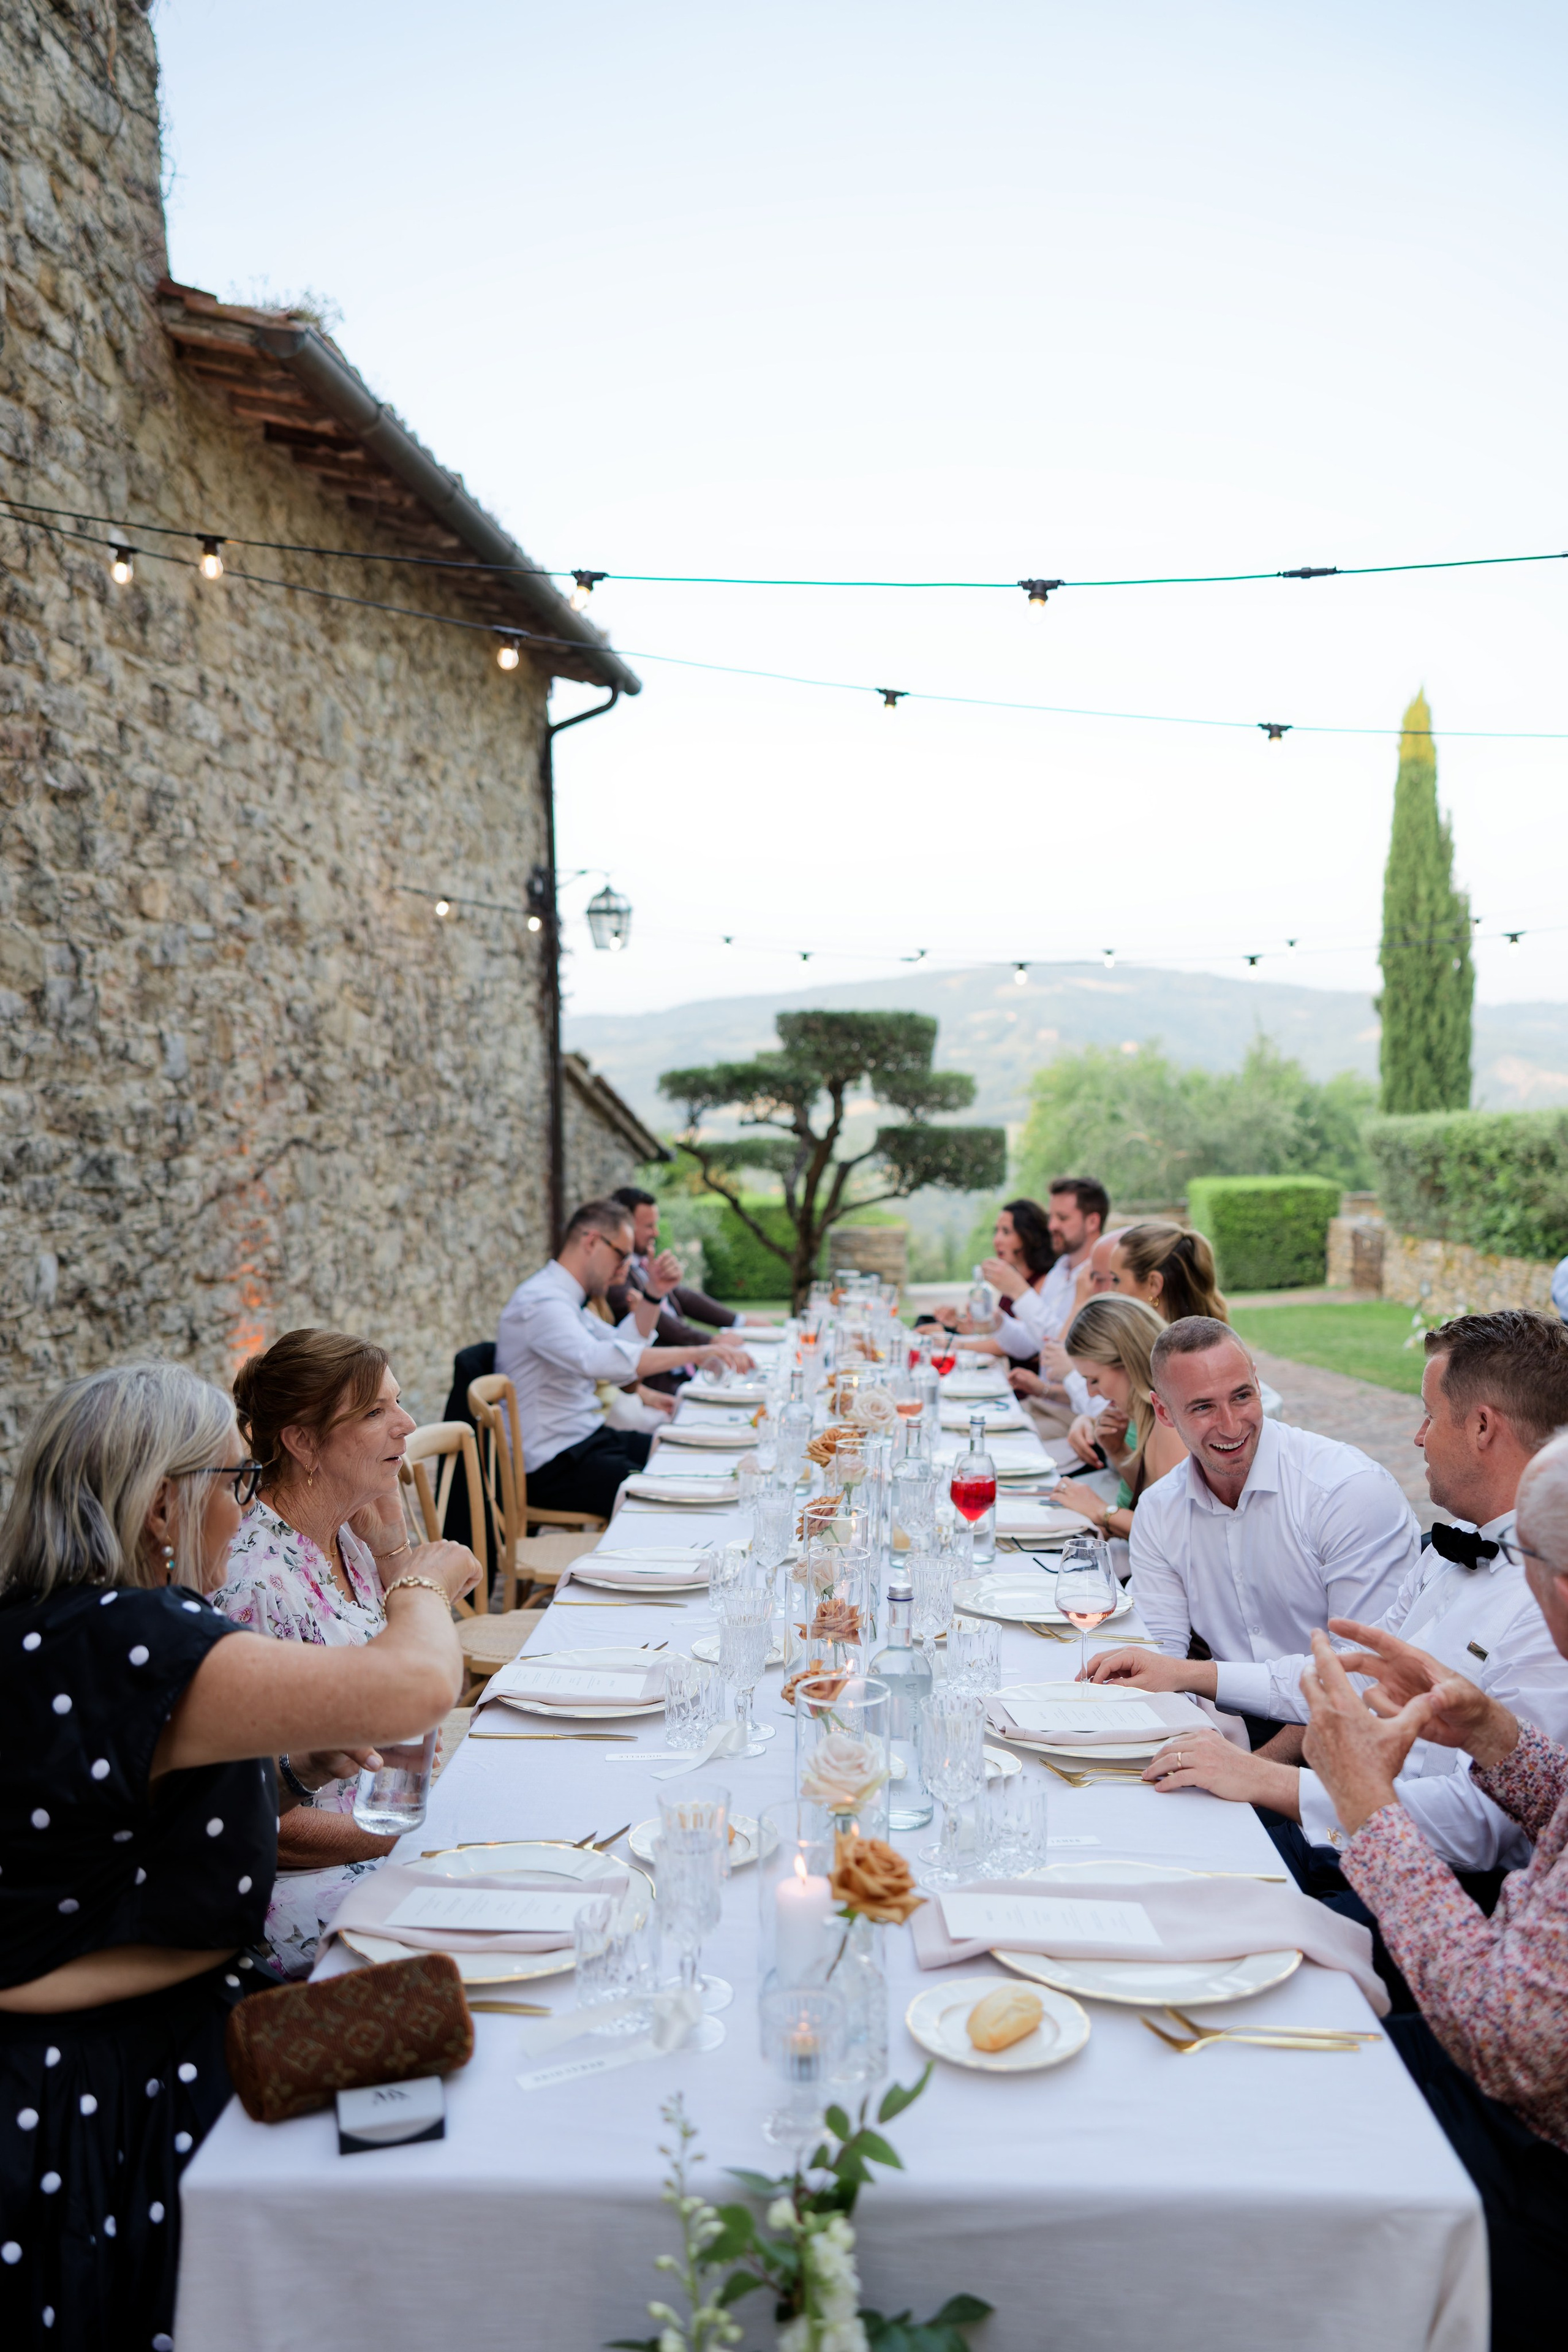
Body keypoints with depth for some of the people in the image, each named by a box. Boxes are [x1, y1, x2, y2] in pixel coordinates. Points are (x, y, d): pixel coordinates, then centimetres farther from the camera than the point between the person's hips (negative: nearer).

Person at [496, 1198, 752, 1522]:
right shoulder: (541, 1301, -20)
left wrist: (655, 1293, 7)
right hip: (555, 1465, -10)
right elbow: (597, 1359, -38)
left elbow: (624, 1346, 22)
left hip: (588, 1438, 10)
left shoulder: (564, 1297, 14)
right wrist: (695, 1353, -41)